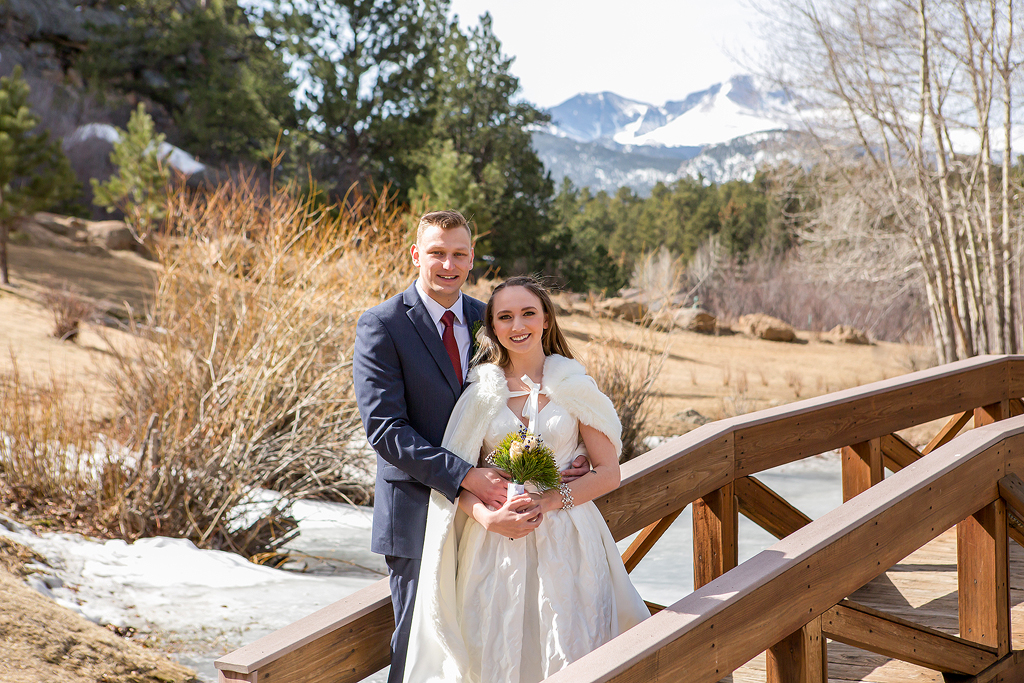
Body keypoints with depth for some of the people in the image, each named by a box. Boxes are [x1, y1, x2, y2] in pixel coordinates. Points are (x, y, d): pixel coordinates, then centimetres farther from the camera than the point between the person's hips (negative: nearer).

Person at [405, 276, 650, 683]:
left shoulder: (574, 386, 1)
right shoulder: (480, 390, 4)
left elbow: (608, 473, 1)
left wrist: (549, 501, -13)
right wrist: (488, 516, -15)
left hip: (566, 545, -1)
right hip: (495, 550, 1)